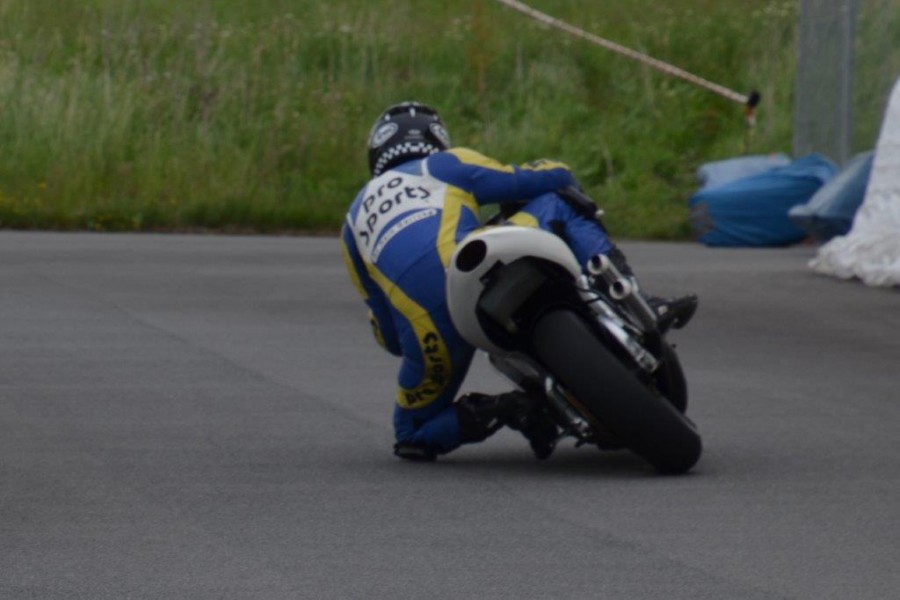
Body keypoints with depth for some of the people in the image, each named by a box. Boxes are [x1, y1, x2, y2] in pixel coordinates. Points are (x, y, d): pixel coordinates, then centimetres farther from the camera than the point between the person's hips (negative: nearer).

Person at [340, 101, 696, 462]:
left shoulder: (355, 220, 33)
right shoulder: (447, 165, 25)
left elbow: (389, 336, 29)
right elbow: (556, 176, 25)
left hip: (425, 330, 2)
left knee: (414, 436, 25)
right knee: (557, 201, 23)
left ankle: (495, 412, -4)